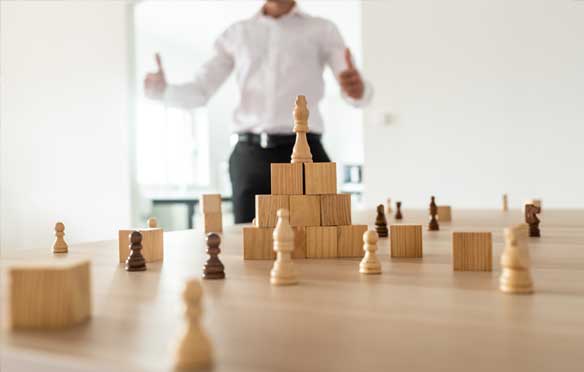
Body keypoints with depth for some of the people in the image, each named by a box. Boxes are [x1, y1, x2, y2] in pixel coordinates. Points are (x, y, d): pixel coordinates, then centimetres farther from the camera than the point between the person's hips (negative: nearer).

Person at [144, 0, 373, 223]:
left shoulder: (322, 30, 11)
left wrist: (358, 89, -25)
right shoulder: (236, 34, 17)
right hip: (249, 156, 2)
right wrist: (162, 90, -8)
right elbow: (199, 92, 12)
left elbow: (357, 93, 0)